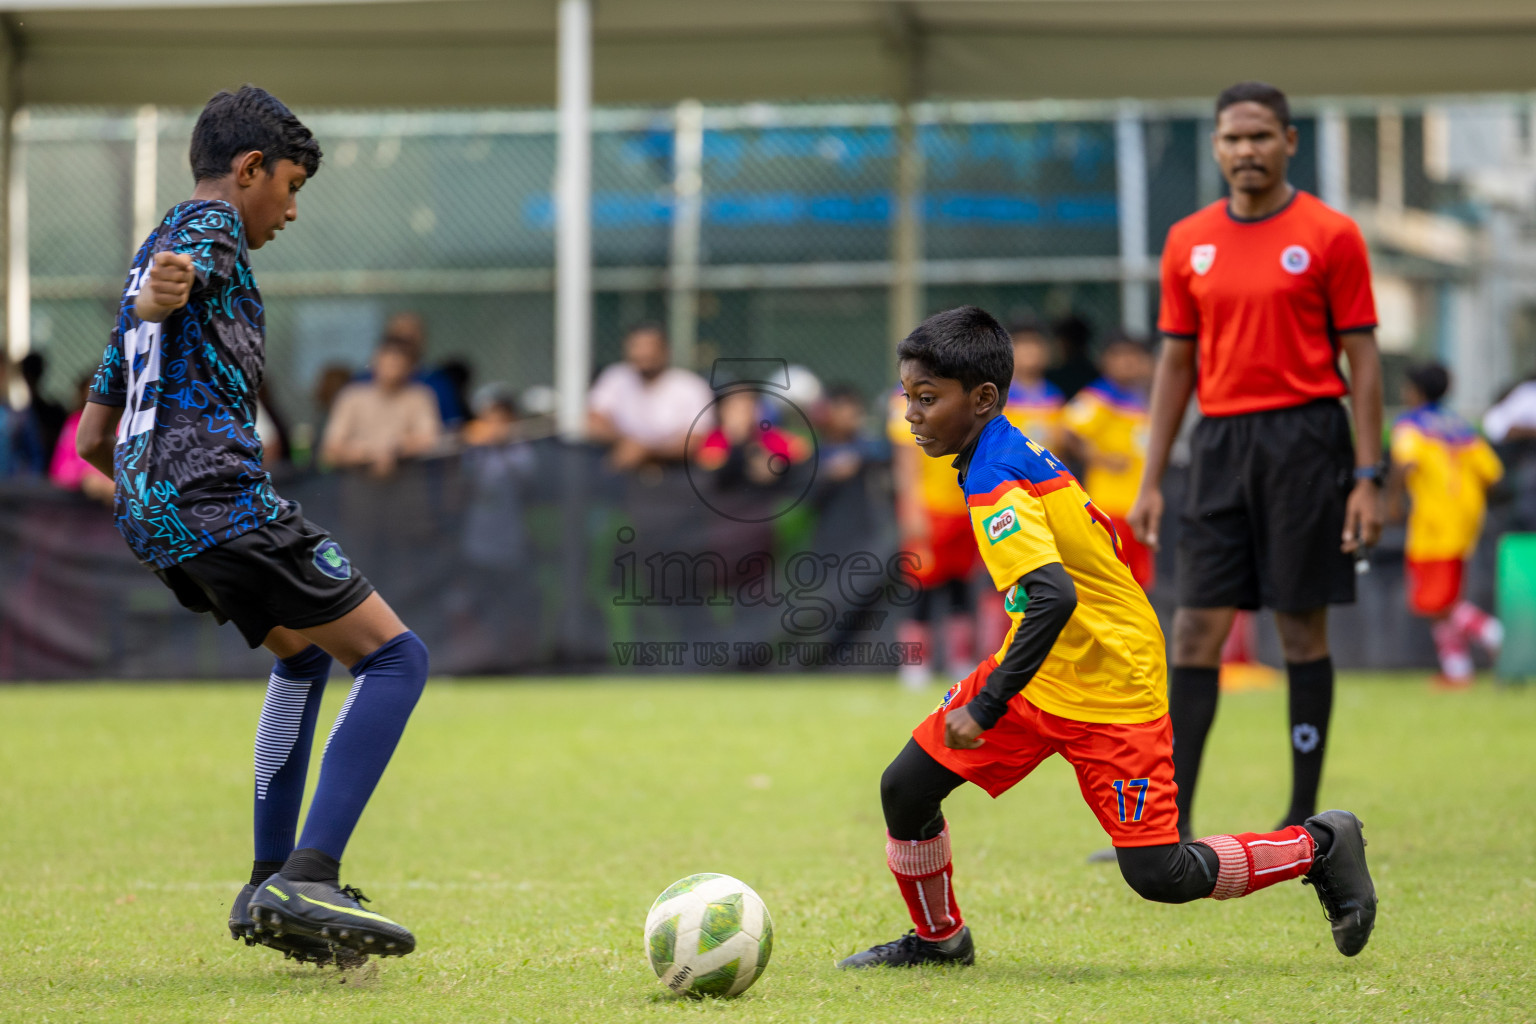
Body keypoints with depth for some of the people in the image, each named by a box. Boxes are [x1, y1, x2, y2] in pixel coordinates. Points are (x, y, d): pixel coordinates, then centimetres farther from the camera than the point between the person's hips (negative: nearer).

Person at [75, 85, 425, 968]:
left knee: (304, 653, 29)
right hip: (221, 493, -10)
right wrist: (169, 290, -49)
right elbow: (168, 282, -26)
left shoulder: (156, 251, 28)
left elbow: (93, 439, 30)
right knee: (395, 658, -8)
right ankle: (306, 884, -22)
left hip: (149, 513, 10)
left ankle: (272, 886, 22)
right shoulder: (211, 223, 2)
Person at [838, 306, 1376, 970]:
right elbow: (1095, 538, 16)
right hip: (1041, 674, 9)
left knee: (1157, 877, -9)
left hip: (1111, 692, -9)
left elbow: (1054, 598, -36)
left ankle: (1320, 847, 11)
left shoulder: (994, 485, -24)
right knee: (905, 789, 2)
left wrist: (988, 705, -36)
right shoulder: (1017, 454, 4)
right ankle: (937, 938, 24)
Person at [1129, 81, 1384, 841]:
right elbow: (1175, 363, 14)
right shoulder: (1189, 242, 10)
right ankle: (1170, 825, -1)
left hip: (1304, 439, -4)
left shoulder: (1330, 236, -2)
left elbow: (1362, 361, -2)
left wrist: (1367, 478, -9)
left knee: (1302, 626, 0)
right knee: (1195, 629, -1)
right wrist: (1151, 481, 9)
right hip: (1220, 438, 4)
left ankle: (1303, 821, 7)